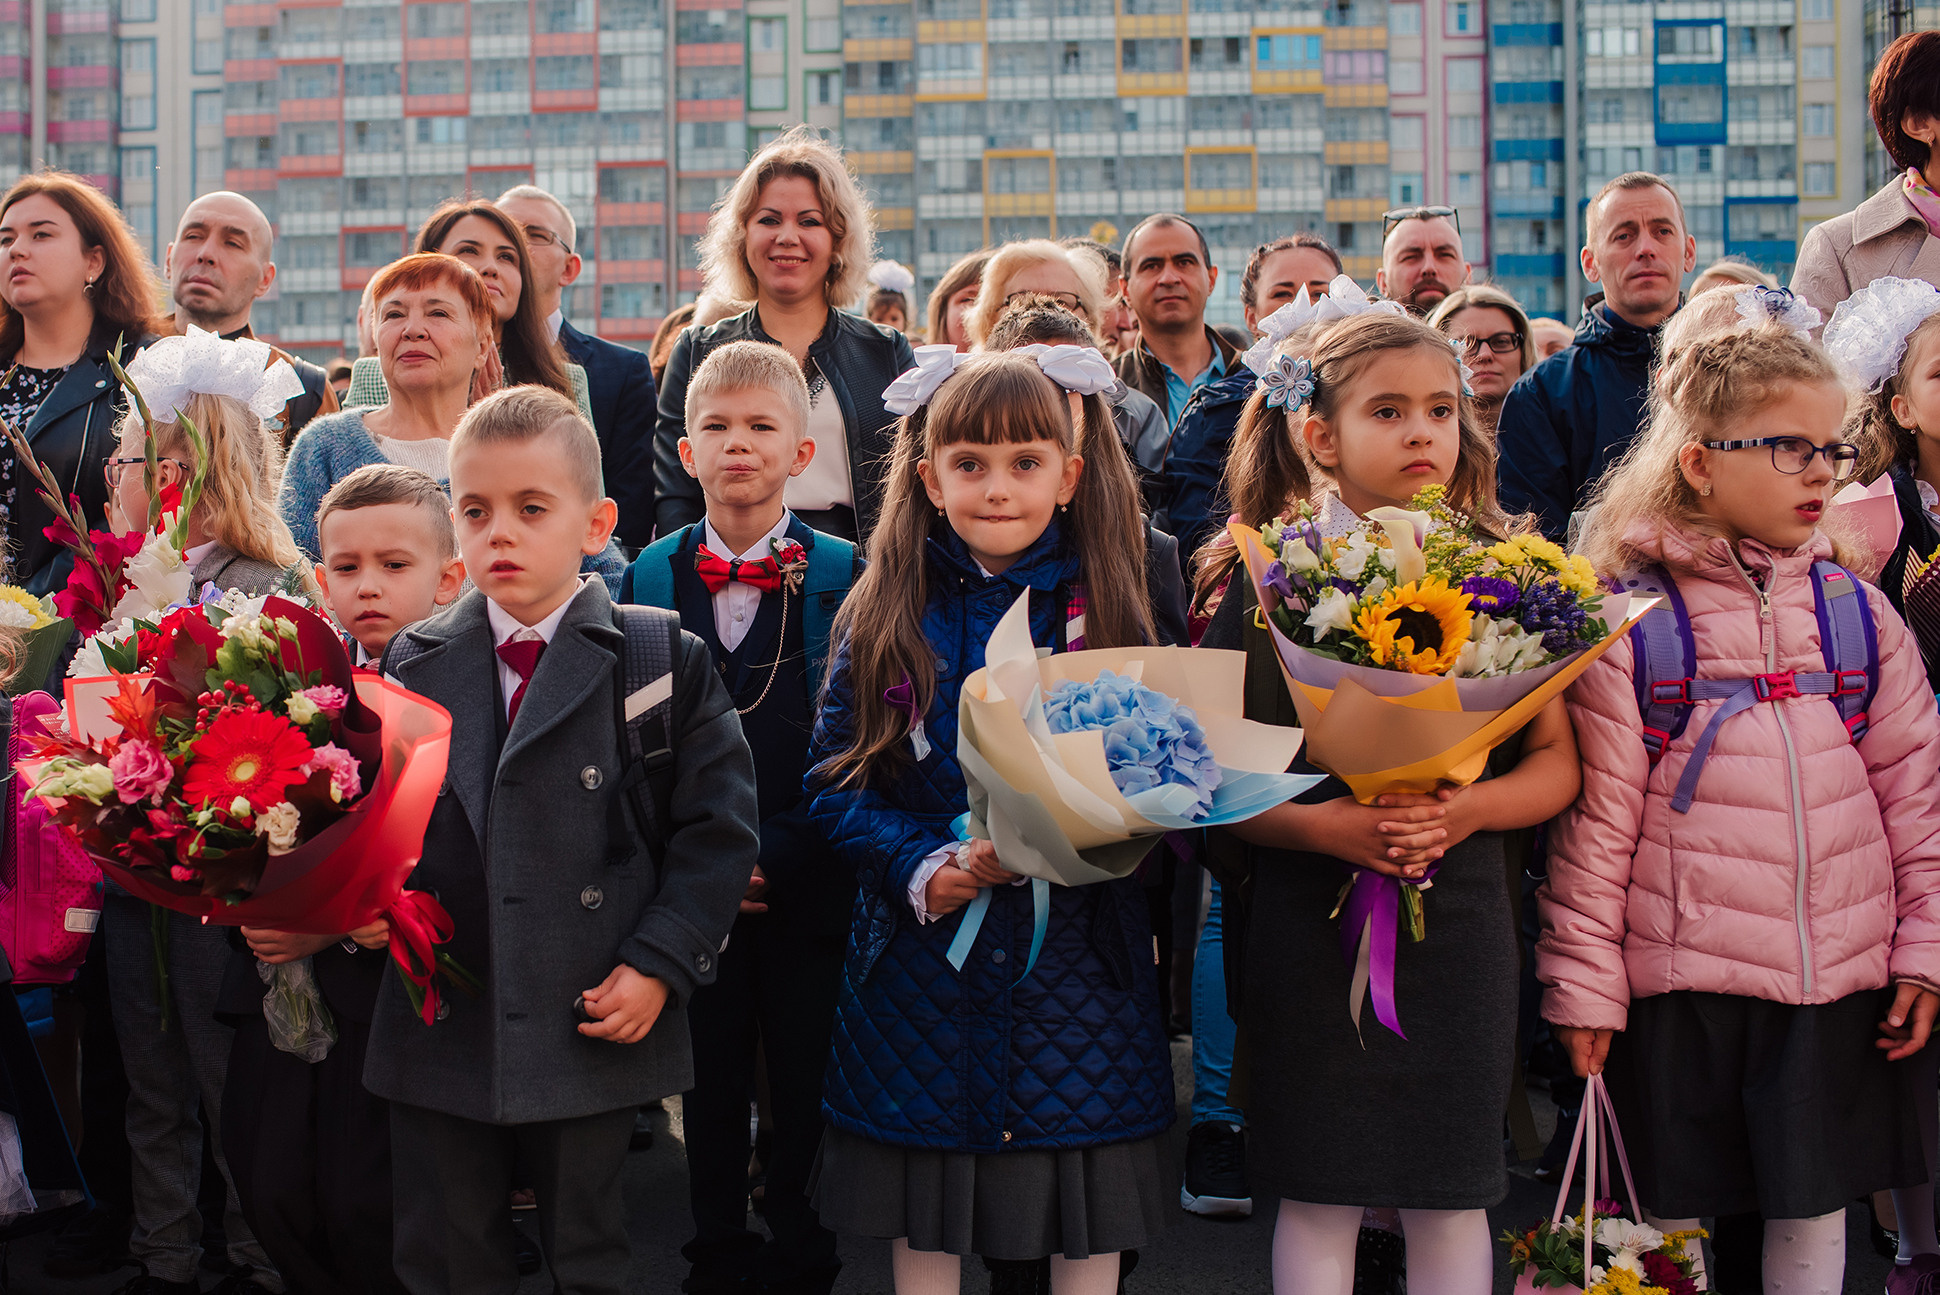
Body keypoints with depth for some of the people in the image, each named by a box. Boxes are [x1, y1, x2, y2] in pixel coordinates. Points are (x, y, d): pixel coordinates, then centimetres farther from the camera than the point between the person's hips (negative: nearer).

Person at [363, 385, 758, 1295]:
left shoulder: (662, 661, -4)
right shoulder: (414, 665, 5)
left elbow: (717, 827, -5)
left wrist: (658, 964, -11)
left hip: (593, 1029, -2)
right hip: (442, 1033, 3)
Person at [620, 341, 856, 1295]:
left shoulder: (841, 576, -3)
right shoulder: (649, 578, 5)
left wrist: (777, 857, -14)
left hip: (805, 886, -2)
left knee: (806, 1085, 7)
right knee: (709, 1085, 11)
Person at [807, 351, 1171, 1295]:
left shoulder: (1109, 614, 1)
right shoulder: (883, 618, 1)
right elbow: (835, 782, 0)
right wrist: (928, 868, -17)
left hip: (1077, 961, 0)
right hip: (922, 962, 0)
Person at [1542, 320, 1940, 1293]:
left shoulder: (1856, 611, 5)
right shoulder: (1626, 622, -6)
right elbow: (1595, 815, -6)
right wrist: (1582, 981, -6)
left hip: (1839, 973, 3)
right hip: (1677, 977, -3)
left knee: (1814, 1207, 11)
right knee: (1675, 1210, 8)